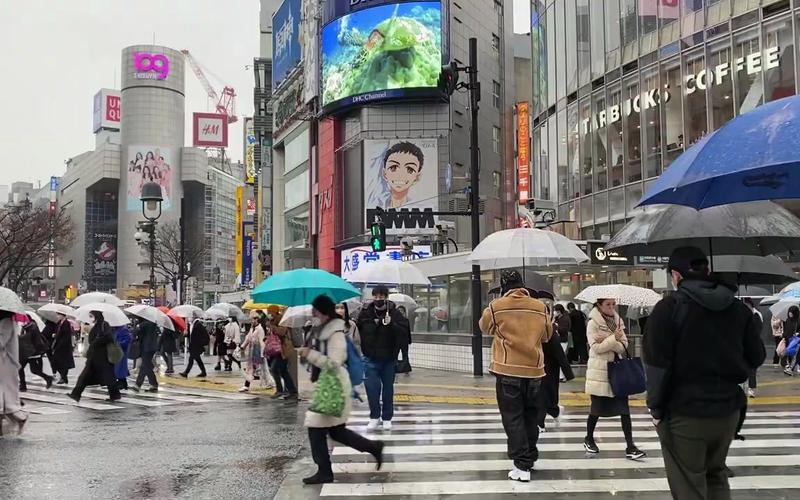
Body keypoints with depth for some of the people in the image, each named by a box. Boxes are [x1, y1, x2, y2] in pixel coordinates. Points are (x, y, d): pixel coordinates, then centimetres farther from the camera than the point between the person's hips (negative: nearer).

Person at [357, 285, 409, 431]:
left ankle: (387, 418, 23)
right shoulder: (365, 313, -1)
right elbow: (358, 330, 9)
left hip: (389, 358, 0)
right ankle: (374, 416, 10)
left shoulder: (394, 313, -5)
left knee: (388, 389, 10)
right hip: (370, 358, 0)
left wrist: (391, 324, -27)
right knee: (372, 387, -7)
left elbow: (404, 330, -14)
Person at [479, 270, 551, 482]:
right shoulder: (540, 307, 1)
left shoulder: (496, 306, -6)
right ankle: (530, 458, 28)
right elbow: (547, 335, 14)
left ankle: (522, 466, -3)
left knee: (513, 419, 1)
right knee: (531, 417, 17)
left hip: (508, 371, -3)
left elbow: (484, 327, 12)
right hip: (534, 370, 3)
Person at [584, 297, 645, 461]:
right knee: (597, 408, 6)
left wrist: (607, 342, -18)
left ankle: (630, 447, -3)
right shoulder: (593, 323, -8)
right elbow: (596, 347, -17)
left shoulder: (618, 321, 7)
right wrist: (613, 339, -25)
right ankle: (589, 439, 29)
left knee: (624, 407, -3)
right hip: (599, 372, -4)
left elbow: (624, 346, -1)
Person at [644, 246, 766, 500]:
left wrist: (656, 407, -5)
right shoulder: (739, 309, 4)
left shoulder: (668, 308, -12)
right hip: (727, 410, 5)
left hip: (683, 412, -5)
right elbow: (756, 357, 6)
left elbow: (657, 364, -16)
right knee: (716, 473, 25)